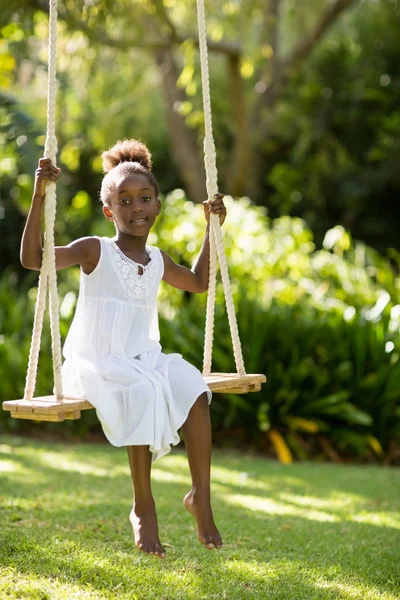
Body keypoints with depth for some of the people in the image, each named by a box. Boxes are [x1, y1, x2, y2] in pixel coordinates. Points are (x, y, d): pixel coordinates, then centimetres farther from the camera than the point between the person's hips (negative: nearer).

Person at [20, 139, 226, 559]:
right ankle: (143, 508, -24)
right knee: (143, 394, -35)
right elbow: (31, 258, -16)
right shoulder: (94, 251, -3)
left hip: (144, 361, 5)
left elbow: (198, 283, 33)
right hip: (96, 363, -5)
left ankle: (200, 495, -16)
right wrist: (39, 197, -23)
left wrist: (212, 227, 26)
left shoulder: (157, 260, 14)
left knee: (193, 388, -24)